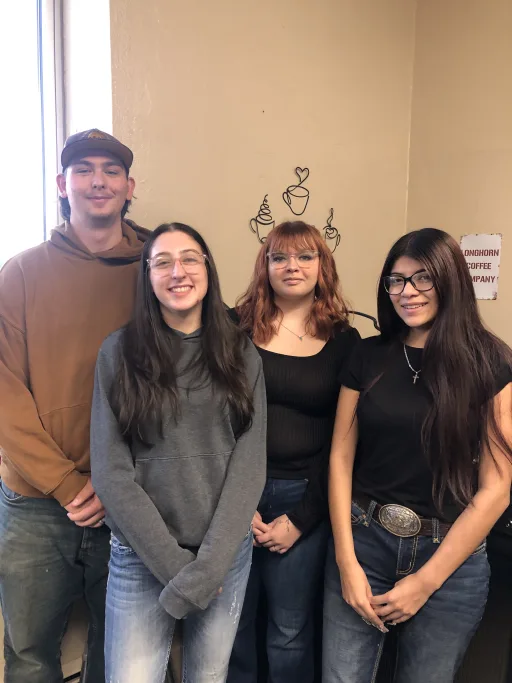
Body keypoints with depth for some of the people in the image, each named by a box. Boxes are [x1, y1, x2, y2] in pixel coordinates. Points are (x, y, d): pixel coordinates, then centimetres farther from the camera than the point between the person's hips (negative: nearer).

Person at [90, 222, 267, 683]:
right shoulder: (119, 352, -5)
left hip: (227, 552, 2)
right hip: (143, 556, -1)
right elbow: (110, 472, -8)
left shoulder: (241, 354, 0)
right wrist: (174, 564, -11)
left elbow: (250, 464, -4)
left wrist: (209, 564, -11)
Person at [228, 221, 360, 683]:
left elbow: (342, 441, 0)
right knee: (231, 625, 14)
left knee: (291, 633, 13)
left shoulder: (344, 341, 1)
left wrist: (300, 519, -4)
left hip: (305, 500, 0)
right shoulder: (236, 328, -1)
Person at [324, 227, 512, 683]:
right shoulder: (369, 357, 0)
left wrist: (425, 581, -9)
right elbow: (341, 459, 0)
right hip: (363, 542, 2)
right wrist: (346, 561, -6)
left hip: (449, 559, -1)